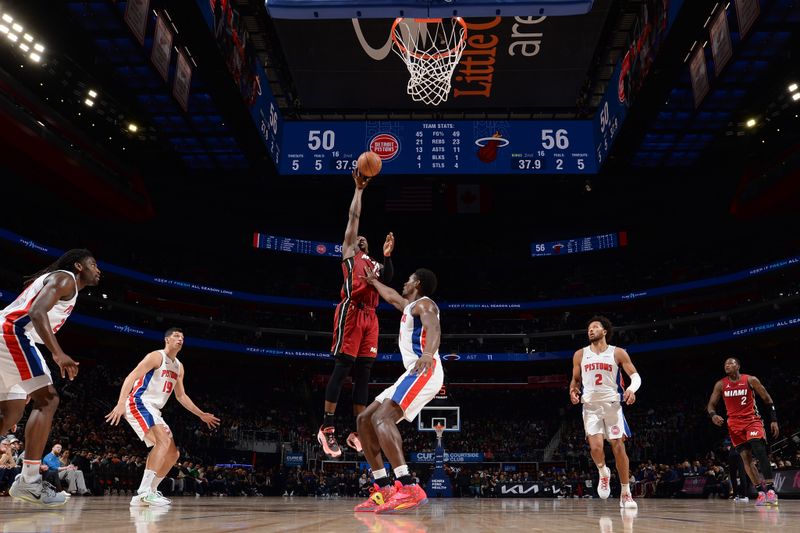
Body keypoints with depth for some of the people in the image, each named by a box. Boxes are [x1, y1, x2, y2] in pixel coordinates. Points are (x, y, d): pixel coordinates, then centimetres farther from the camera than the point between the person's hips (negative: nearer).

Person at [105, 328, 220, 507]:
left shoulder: (179, 367, 18)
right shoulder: (156, 356, -8)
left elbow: (181, 396, 25)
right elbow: (131, 377, -19)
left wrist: (201, 415, 22)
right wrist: (121, 403, -34)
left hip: (153, 410, 9)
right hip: (138, 403, -9)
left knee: (173, 453, 6)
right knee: (163, 441, -28)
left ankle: (149, 492, 11)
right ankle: (144, 492, -29)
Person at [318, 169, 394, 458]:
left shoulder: (374, 263, 31)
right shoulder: (349, 252, 16)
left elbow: (388, 277, 12)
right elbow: (354, 216, 12)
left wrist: (387, 256, 3)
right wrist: (359, 188, 13)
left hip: (370, 315, 6)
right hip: (351, 311, -6)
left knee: (363, 372, 2)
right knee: (343, 366, -12)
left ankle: (358, 432, 4)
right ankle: (327, 428, -10)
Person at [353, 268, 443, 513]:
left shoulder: (424, 303, -1)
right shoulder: (409, 305, 28)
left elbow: (434, 328, -24)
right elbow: (391, 296, 50)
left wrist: (428, 353, -43)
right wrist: (373, 281, 61)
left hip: (425, 371, -10)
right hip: (415, 373, 10)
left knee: (381, 418, -27)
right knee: (364, 419, 6)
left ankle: (409, 488, -38)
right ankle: (384, 489, 1)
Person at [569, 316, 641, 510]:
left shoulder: (617, 353, 1)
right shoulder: (580, 355, 7)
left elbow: (635, 375, -2)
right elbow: (575, 380, 16)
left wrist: (632, 389, -23)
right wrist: (574, 390, -6)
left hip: (612, 404, -1)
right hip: (590, 406, 1)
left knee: (618, 447, -3)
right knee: (595, 447, -15)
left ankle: (625, 493, 11)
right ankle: (603, 473, 18)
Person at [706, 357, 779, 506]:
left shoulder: (751, 380, -4)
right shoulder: (720, 385, 2)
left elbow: (768, 400, 2)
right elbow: (711, 404, 6)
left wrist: (774, 420, -4)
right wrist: (713, 415, -17)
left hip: (752, 420, -3)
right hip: (735, 424, 3)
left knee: (759, 451, -21)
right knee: (746, 458, -1)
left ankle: (770, 489, -19)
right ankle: (761, 491, 6)